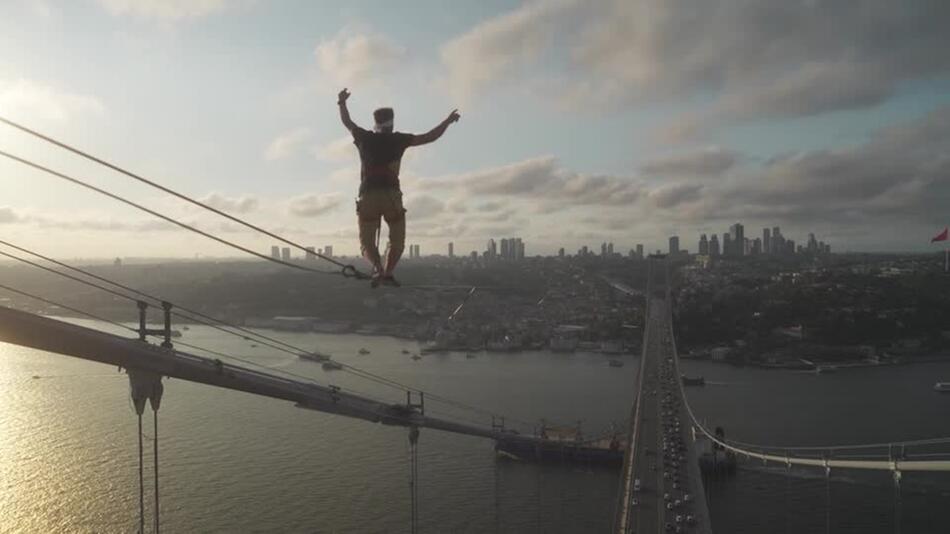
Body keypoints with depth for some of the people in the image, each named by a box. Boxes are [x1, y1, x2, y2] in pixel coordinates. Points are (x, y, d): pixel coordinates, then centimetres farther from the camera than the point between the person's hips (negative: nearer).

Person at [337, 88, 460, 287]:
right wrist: (448, 121, 19)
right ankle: (388, 272, -9)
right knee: (397, 241, 13)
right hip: (392, 196, -1)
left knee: (367, 242, 9)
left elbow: (347, 122, 28)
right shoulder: (398, 139, 6)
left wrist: (341, 103, 45)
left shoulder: (365, 138, 11)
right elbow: (429, 137, 6)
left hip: (367, 197, 1)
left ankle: (378, 268, -19)